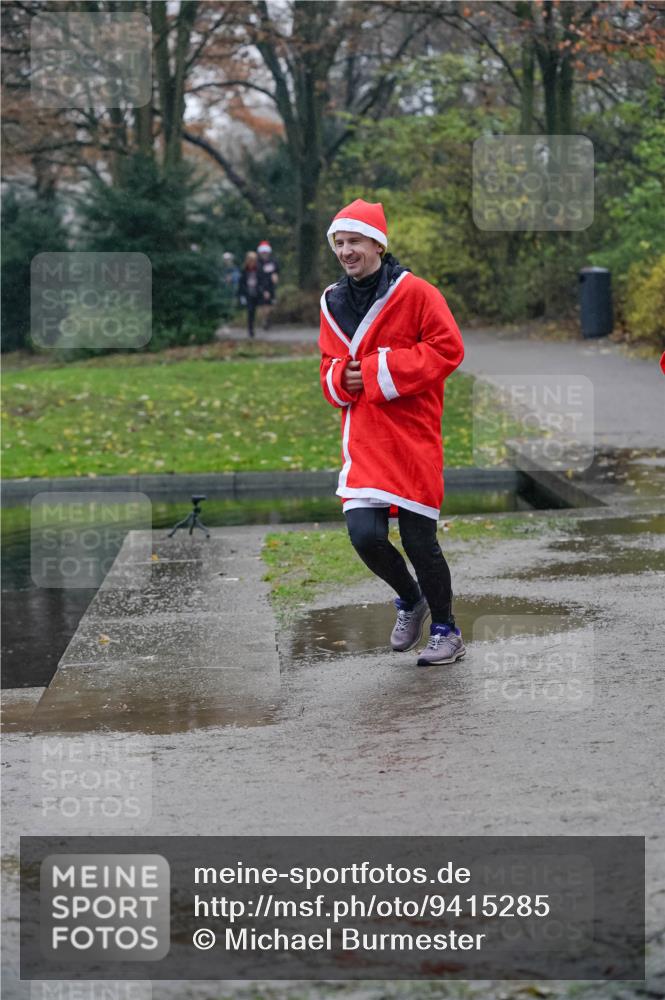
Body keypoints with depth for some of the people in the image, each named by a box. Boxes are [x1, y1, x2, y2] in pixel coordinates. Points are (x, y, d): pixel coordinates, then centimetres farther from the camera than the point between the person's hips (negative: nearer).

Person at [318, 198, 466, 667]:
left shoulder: (414, 293, -7)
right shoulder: (334, 303, 11)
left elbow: (447, 349, -12)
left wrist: (378, 371, -15)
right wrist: (341, 378, -5)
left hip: (412, 435, -4)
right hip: (362, 438, 4)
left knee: (420, 541, 0)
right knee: (365, 535, -9)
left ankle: (447, 630, 21)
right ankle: (409, 600, 21)